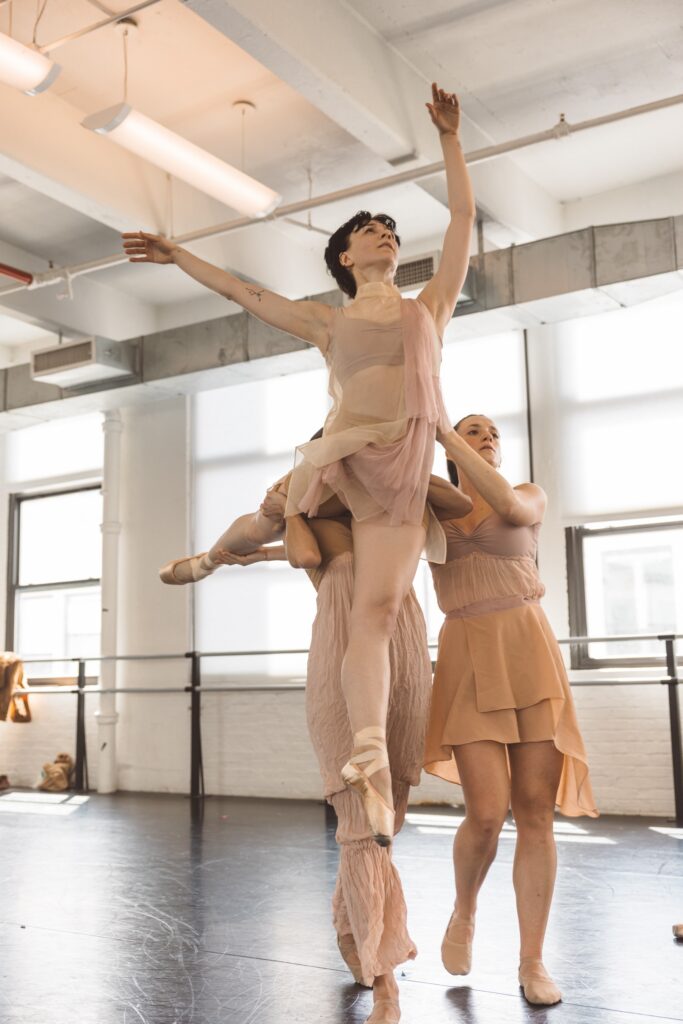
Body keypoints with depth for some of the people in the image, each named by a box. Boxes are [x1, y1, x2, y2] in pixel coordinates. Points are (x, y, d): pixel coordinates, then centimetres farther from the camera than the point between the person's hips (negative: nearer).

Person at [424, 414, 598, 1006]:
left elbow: (508, 506, -15)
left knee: (535, 813, -2)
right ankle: (465, 910, 20)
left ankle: (533, 962, 11)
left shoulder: (532, 497, 9)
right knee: (487, 817, -11)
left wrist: (443, 430, -14)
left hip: (529, 656, 0)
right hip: (468, 665, 0)